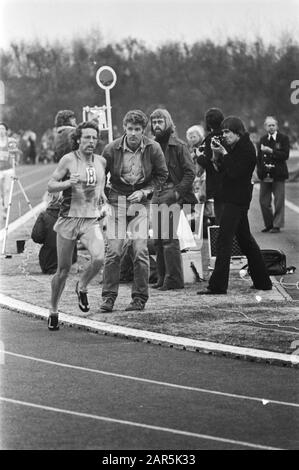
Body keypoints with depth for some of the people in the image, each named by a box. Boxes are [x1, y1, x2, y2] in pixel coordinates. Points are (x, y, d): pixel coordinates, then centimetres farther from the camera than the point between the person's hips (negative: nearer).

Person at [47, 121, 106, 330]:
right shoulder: (69, 160, -6)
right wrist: (68, 183, -22)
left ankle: (82, 287, 7)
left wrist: (102, 195, 11)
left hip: (91, 220, 3)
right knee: (63, 270, 4)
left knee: (99, 258, -23)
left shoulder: (101, 161, 7)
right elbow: (51, 185, -6)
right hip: (69, 218, -3)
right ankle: (53, 311, 23)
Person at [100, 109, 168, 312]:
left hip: (141, 202, 0)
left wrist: (144, 191, -7)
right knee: (113, 251, -6)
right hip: (117, 199, 0)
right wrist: (104, 196, -5)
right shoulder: (112, 149, -10)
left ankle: (140, 298, 3)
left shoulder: (153, 149, -8)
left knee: (141, 252, -5)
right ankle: (109, 297, 0)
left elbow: (162, 175, 5)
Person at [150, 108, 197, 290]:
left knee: (169, 238, -13)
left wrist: (177, 192, -15)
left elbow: (190, 172, -7)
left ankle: (174, 279, -9)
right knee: (157, 239, 6)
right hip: (157, 196, 7)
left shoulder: (178, 145, -5)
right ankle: (163, 277, 13)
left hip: (173, 196, -7)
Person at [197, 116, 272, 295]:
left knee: (224, 240, -12)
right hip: (233, 198, 10)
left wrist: (223, 153, -17)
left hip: (237, 199, -10)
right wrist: (217, 154, 0)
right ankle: (263, 281, 22)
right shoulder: (236, 147, 15)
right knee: (245, 238, 15)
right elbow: (223, 169, 14)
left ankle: (218, 285, -15)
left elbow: (235, 172, -22)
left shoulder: (246, 148, -13)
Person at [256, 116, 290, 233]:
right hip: (265, 175, 4)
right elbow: (259, 157, 13)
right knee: (264, 201, 5)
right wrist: (260, 170, 0)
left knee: (278, 201, -2)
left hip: (278, 175, -4)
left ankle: (277, 225, 6)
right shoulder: (263, 139, 12)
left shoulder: (283, 138, -2)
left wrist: (271, 151, -19)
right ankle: (268, 224, 18)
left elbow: (285, 155, -13)